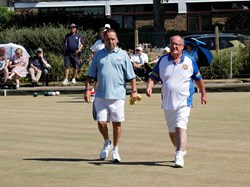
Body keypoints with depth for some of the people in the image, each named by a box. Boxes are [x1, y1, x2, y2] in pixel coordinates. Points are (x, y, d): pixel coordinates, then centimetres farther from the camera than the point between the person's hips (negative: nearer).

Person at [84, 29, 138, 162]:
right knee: (101, 122, -4)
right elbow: (91, 75, 12)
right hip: (101, 95, 1)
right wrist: (88, 89, 2)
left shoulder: (123, 55, 6)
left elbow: (131, 76, 6)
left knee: (117, 123, 1)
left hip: (117, 95, -1)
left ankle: (115, 150, 12)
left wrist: (134, 91, -2)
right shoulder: (99, 55, 11)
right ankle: (107, 143, 24)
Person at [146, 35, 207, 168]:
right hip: (167, 103, 4)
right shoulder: (163, 61, 5)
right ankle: (180, 150, 37)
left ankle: (180, 157, -23)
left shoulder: (189, 61, 1)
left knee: (181, 128, -19)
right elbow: (154, 77, 6)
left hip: (183, 102, -4)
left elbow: (198, 78, 14)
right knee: (171, 131, 14)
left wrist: (203, 94, 22)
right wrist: (149, 86, -14)